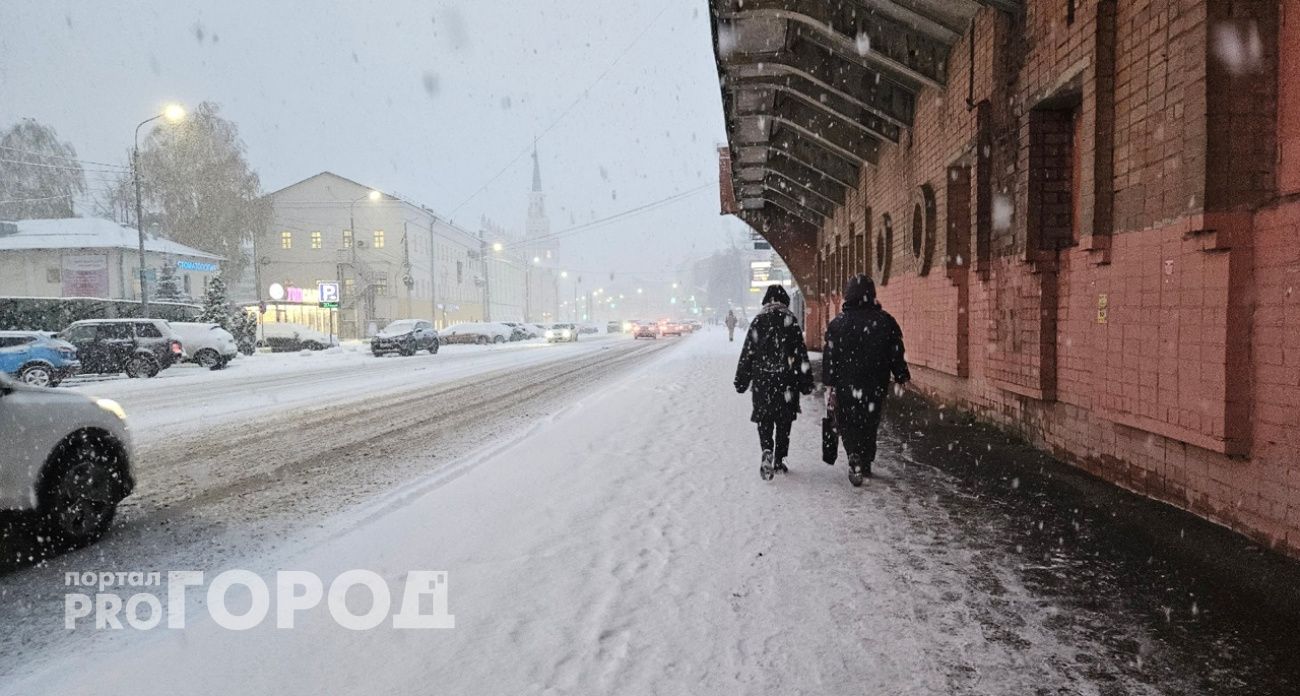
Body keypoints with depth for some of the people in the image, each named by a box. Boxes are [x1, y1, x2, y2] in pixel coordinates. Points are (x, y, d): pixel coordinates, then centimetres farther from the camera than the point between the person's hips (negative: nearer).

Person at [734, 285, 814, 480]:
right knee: (784, 421, 13)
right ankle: (779, 460, 17)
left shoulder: (758, 321, -2)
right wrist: (806, 382, 4)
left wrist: (741, 381, 6)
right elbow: (801, 354, -2)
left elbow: (747, 354, -1)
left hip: (762, 380, 0)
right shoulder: (791, 321, -3)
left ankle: (767, 452, -18)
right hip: (786, 381, 0)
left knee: (764, 419, 6)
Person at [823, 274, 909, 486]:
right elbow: (897, 354, 1)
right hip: (876, 387, 2)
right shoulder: (885, 321, -2)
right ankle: (865, 466, 25)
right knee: (869, 425, 16)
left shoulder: (838, 323, -3)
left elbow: (830, 357, -4)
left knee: (847, 424, 7)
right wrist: (902, 379, 9)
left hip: (846, 387, -2)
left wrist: (829, 387, -1)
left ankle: (855, 458, -15)